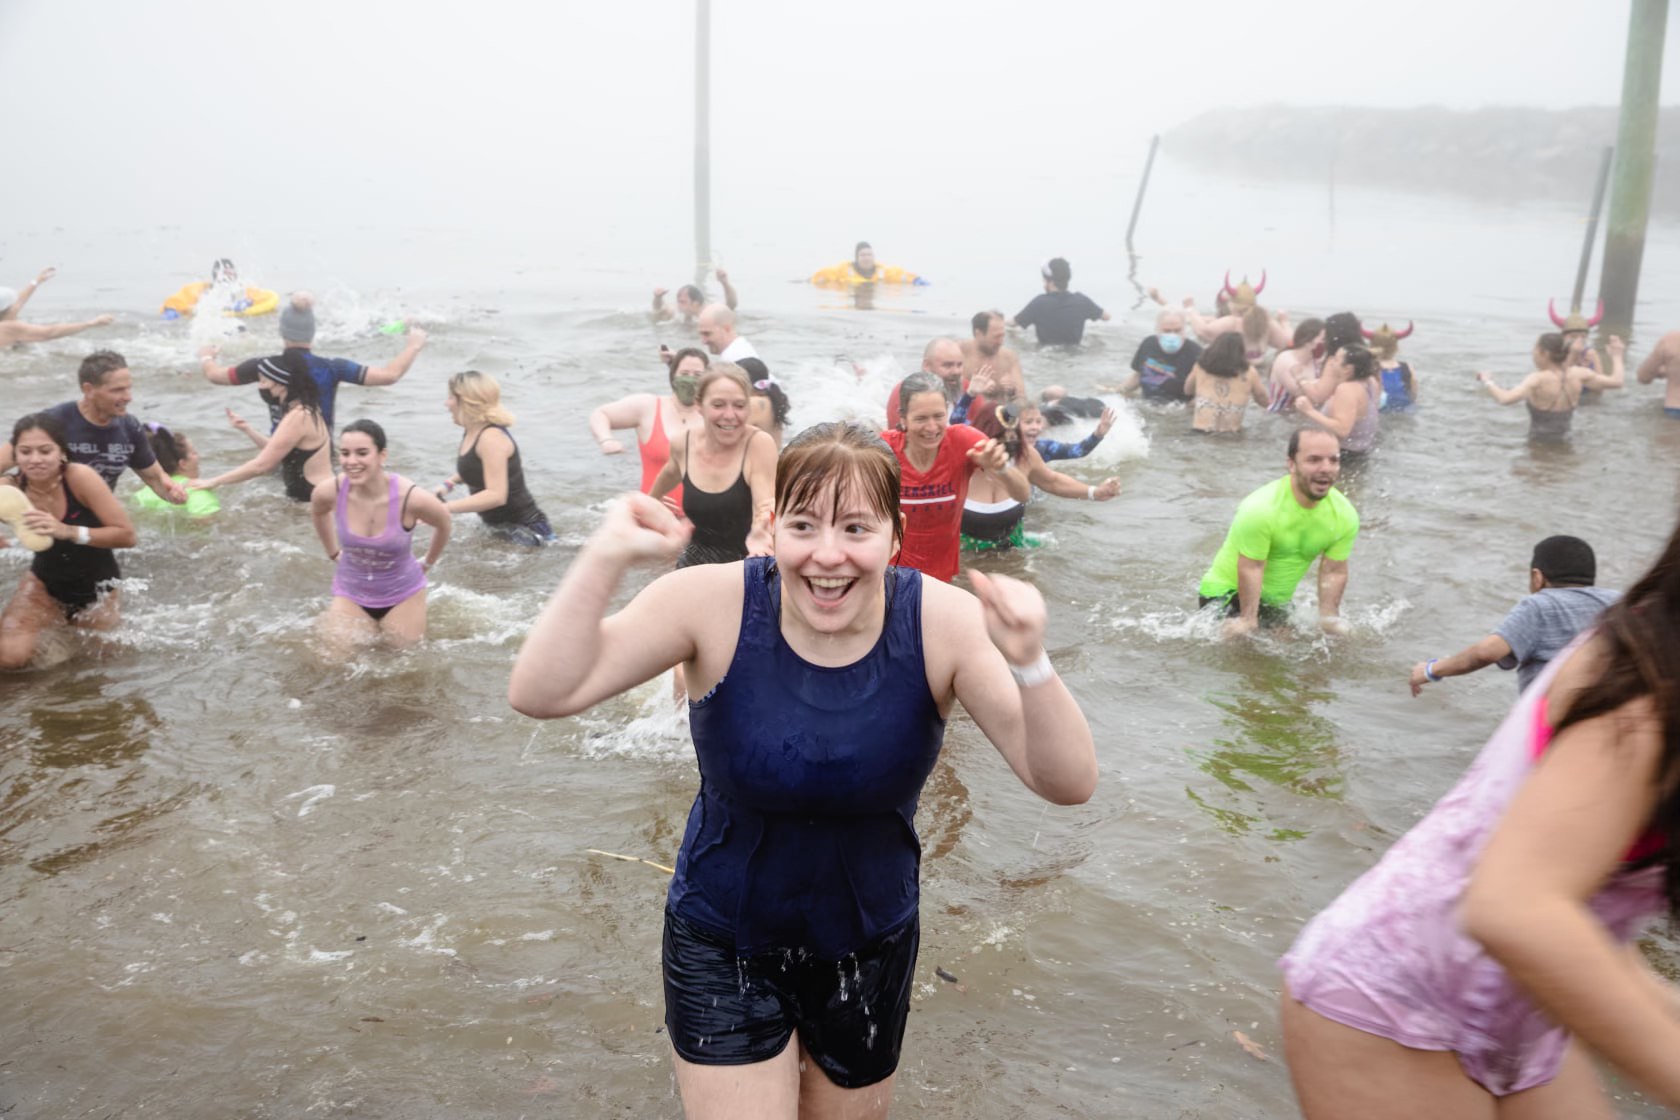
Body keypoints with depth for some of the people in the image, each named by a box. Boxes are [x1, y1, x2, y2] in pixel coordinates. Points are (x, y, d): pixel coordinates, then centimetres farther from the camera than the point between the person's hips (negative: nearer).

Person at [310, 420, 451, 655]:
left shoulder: (411, 497, -30)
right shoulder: (330, 492, -21)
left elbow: (443, 524, -6)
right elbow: (317, 512, 7)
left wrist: (428, 563, 6)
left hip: (402, 594, -2)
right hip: (350, 593, 2)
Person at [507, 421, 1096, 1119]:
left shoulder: (942, 623, -20)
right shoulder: (715, 605, -22)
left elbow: (1068, 785, -23)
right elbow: (539, 695, -26)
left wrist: (1029, 665, -41)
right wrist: (607, 558, -38)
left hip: (870, 949, 2)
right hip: (724, 948, -2)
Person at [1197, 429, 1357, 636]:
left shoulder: (1345, 516, -10)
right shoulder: (1260, 509, -29)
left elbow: (1334, 572, -2)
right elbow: (1251, 568, -25)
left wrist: (1329, 619, -2)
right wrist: (1248, 619, -21)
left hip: (1278, 602, 6)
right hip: (1227, 593, -6)